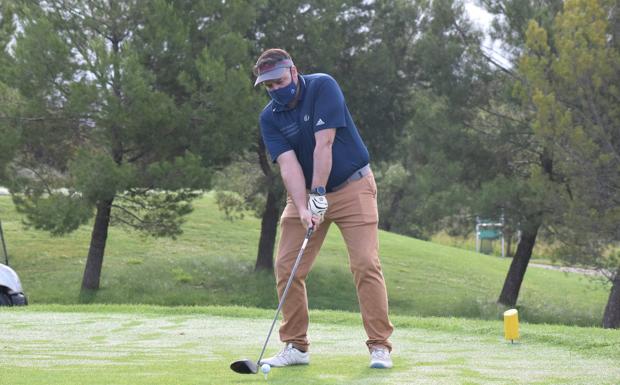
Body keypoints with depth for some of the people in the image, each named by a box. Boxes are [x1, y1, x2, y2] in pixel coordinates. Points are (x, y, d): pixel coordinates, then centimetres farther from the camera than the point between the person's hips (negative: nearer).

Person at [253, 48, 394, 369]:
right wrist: (303, 208, -29)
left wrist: (319, 196, -26)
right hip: (305, 195, 4)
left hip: (351, 186, -4)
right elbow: (288, 164, -16)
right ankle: (296, 347, 5)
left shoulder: (322, 87, -16)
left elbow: (324, 144, -22)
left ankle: (379, 346, -9)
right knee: (286, 268, -4)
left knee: (365, 264, -13)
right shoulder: (269, 118, -5)